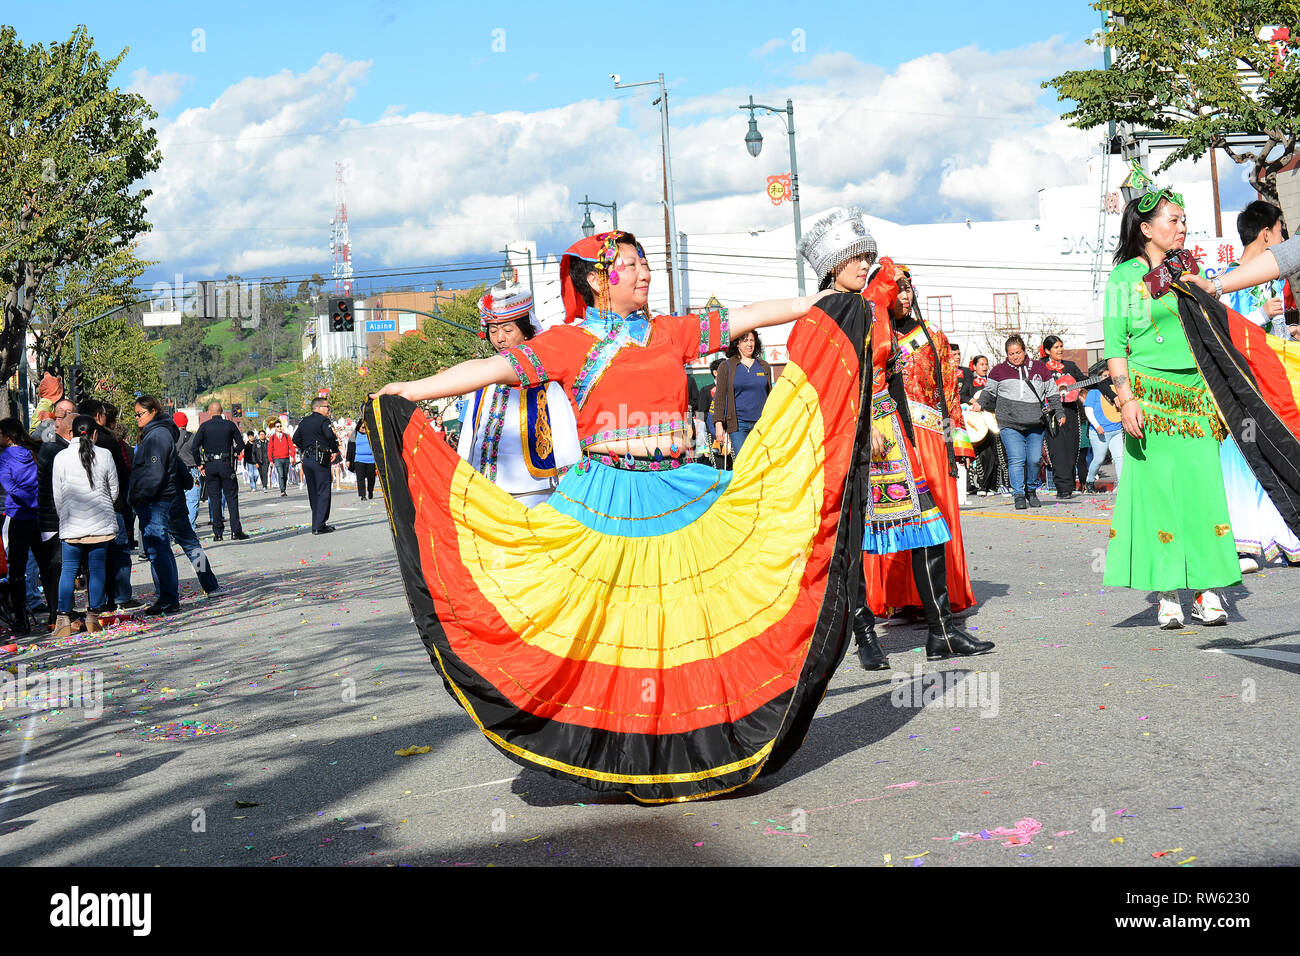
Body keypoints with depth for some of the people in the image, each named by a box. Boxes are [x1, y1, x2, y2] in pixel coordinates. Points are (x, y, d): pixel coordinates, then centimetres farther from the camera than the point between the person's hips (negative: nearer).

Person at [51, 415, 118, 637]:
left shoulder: (61, 457, -2)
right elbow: (114, 491, 6)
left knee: (69, 569, 5)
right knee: (98, 568, 6)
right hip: (101, 522, 0)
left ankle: (63, 618, -1)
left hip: (72, 524, 0)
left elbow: (58, 496, 4)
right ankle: (93, 616, 8)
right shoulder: (105, 455, -2)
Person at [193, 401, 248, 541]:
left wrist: (200, 464, 1)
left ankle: (218, 532, 5)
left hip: (209, 466, 0)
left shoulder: (204, 426, 0)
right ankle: (236, 531, -3)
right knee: (232, 497, 4)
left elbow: (195, 446, -7)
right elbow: (240, 444, 1)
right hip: (226, 465, 0)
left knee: (214, 498, 6)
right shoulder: (230, 425, 2)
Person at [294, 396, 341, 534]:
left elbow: (295, 439, 16)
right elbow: (331, 436, -23)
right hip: (320, 460, -8)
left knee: (313, 493, 14)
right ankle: (319, 526, -8)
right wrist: (335, 451, -8)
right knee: (323, 492, -4)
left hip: (306, 459, 8)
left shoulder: (303, 422, 14)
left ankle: (317, 523, 20)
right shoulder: (323, 420, -10)